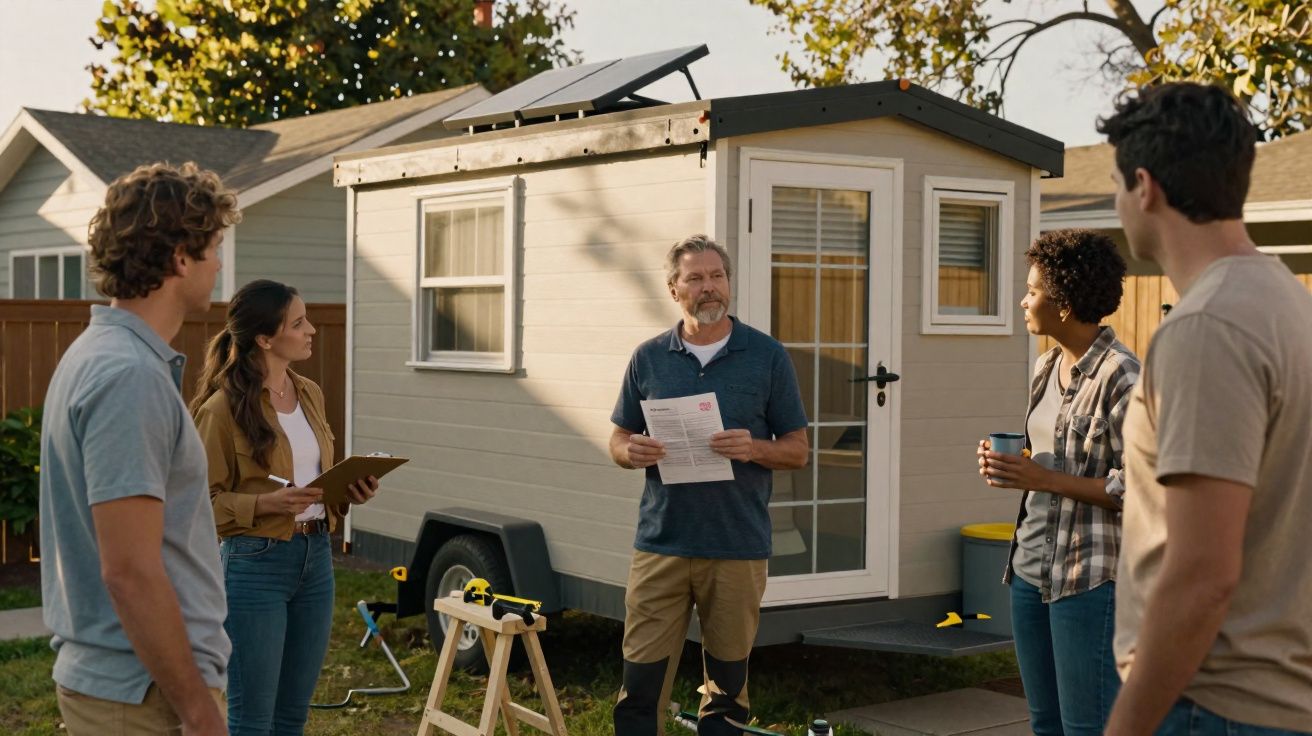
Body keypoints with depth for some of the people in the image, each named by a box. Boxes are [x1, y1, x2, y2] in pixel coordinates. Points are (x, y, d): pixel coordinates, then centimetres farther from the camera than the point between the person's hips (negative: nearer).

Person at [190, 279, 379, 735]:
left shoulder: (310, 395, 9)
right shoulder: (223, 407, -12)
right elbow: (205, 501, -10)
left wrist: (350, 490, 0)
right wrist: (267, 503, -25)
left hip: (316, 559, 7)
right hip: (255, 564, -7)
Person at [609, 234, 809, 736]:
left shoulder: (767, 356, 3)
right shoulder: (649, 358, 8)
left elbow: (797, 449, 5)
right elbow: (618, 440, 14)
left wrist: (753, 449, -16)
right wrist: (631, 452, -10)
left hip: (739, 548, -1)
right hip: (660, 543, 1)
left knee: (727, 684, 8)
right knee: (641, 678, -2)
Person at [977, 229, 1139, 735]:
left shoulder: (1120, 375, -15)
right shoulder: (1046, 367, 11)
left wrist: (1043, 479, -21)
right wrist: (1010, 468, 2)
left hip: (1089, 576, -8)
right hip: (1031, 566, 9)